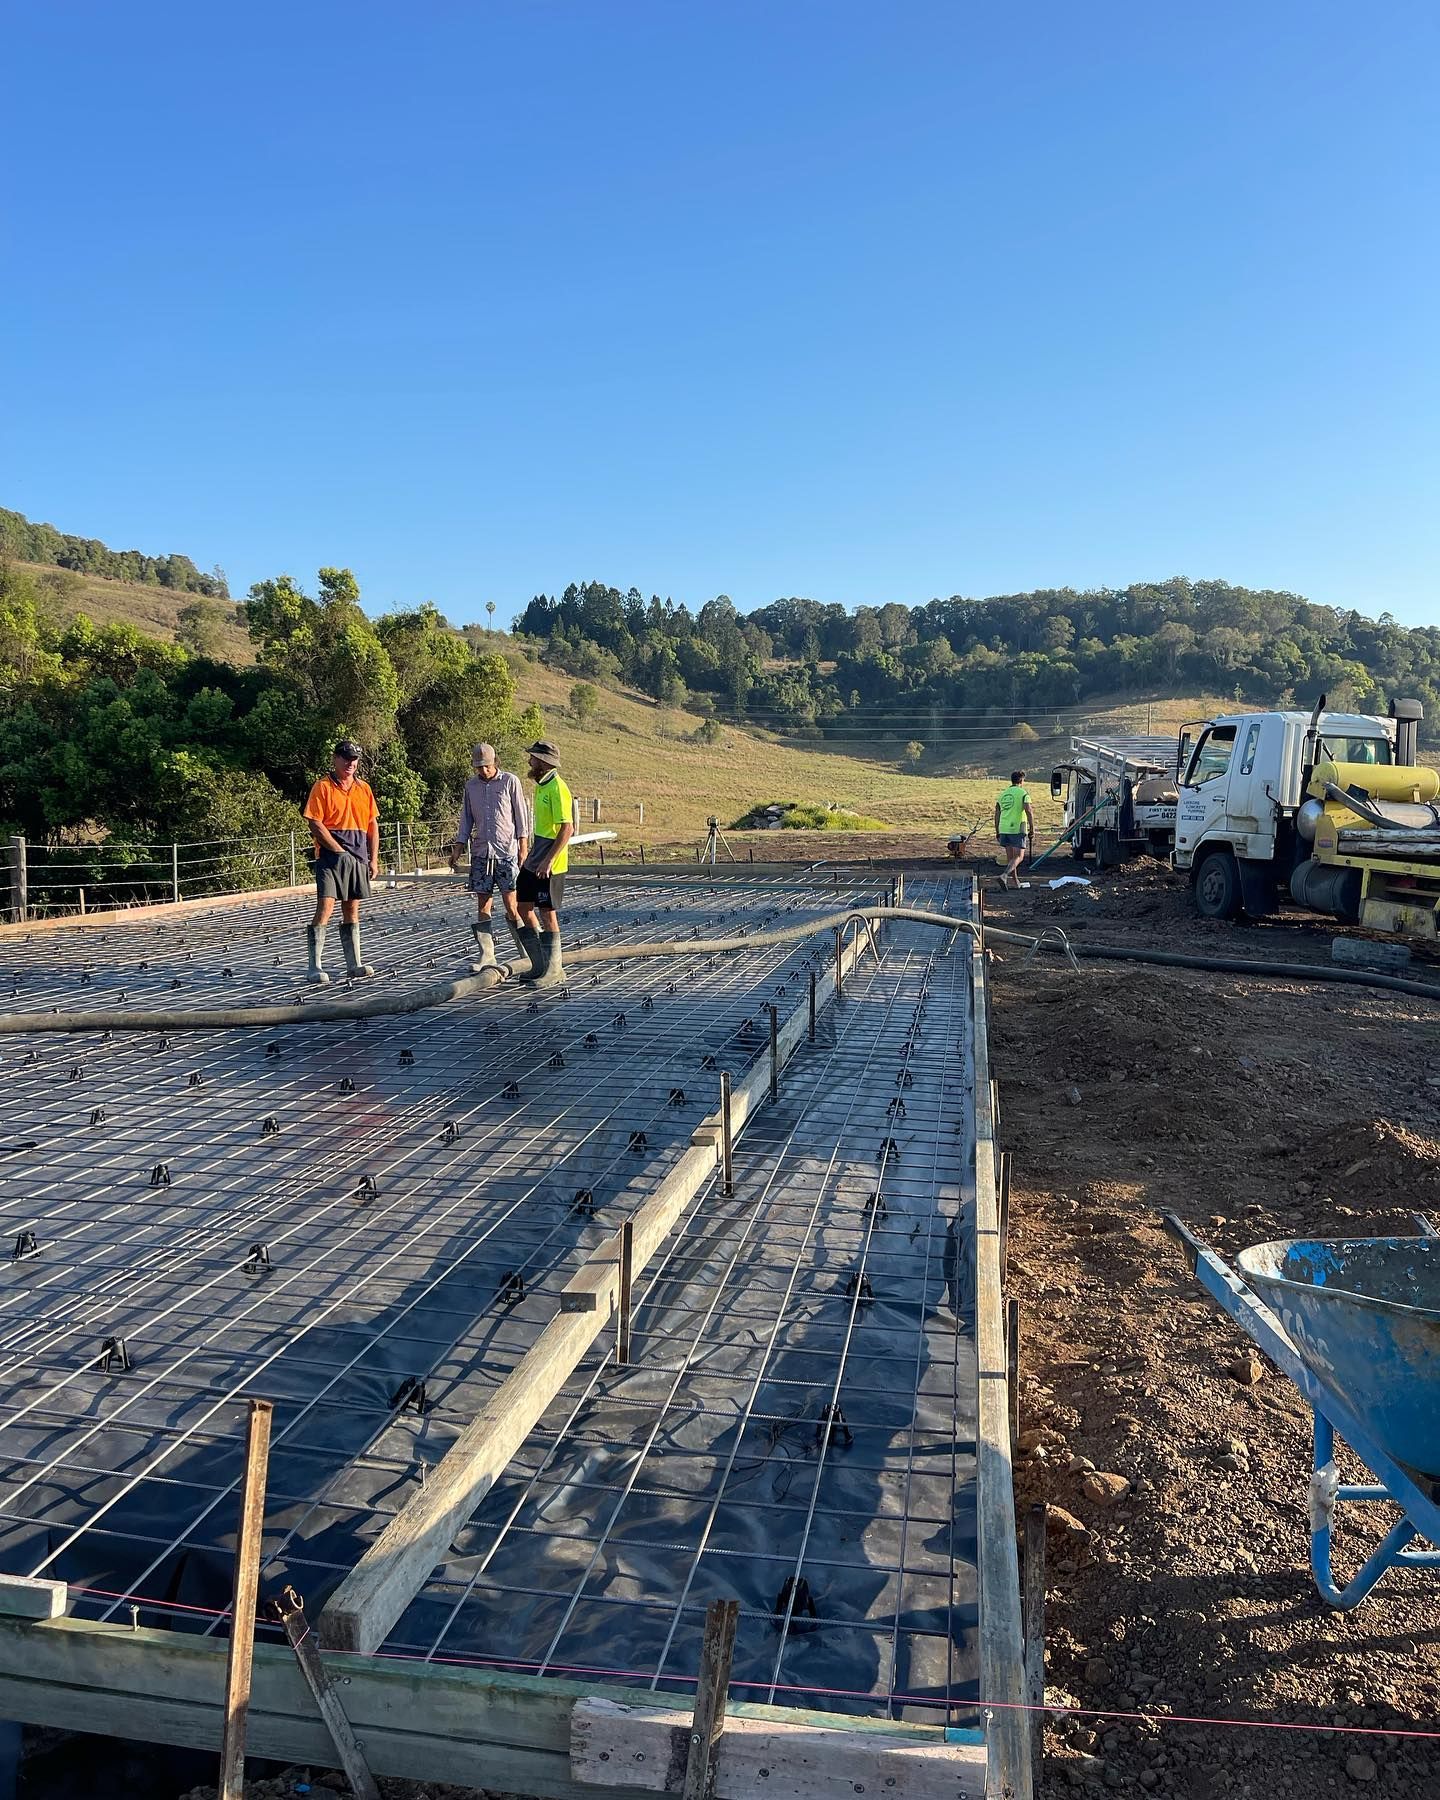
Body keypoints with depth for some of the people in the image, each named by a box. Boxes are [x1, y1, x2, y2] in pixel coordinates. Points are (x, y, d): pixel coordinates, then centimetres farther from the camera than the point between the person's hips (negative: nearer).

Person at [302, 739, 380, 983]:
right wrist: (339, 850, -13)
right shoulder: (322, 787, -3)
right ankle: (315, 966, -9)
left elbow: (373, 825, 15)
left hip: (358, 858, 6)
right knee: (325, 906, -12)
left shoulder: (364, 788, 14)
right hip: (330, 856, -6)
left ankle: (354, 963, 16)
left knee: (352, 910, 11)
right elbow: (315, 825, -9)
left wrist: (373, 859, 8)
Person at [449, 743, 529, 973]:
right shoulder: (471, 785, 12)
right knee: (483, 906, 2)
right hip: (481, 852, 4)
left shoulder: (510, 781, 0)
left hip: (507, 852, -4)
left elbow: (521, 815, 1)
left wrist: (523, 847, -4)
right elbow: (466, 819, 17)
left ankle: (528, 953, 4)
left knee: (512, 905, -7)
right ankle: (487, 957, 6)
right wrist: (458, 846, 7)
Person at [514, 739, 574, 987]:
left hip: (549, 865, -10)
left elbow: (567, 829, -23)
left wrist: (548, 860, -26)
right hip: (534, 861, 10)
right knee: (522, 908, 12)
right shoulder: (541, 786, 14)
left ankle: (552, 971, 10)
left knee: (547, 914, -2)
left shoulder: (557, 789, -17)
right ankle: (539, 966, 20)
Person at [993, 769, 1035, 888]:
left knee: (1011, 857, 14)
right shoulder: (1023, 793, -4)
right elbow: (1029, 812, -13)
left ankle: (1016, 881, 21)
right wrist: (1032, 830, -8)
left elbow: (997, 813, 15)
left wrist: (997, 831, 21)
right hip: (1017, 829, -6)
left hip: (1004, 829, 6)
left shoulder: (1003, 793, 14)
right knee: (1019, 857, -3)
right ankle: (1005, 875, -26)